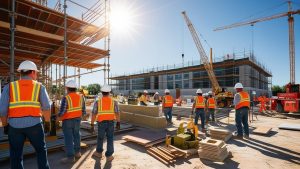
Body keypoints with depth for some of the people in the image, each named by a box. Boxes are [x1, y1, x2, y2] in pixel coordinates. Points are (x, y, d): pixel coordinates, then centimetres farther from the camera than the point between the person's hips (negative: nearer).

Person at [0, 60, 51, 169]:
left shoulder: (9, 87, 4)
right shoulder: (39, 87, 1)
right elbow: (46, 107, -4)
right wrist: (47, 122, 7)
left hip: (15, 125, 2)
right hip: (34, 124, -1)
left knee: (16, 155, 16)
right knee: (41, 150, 16)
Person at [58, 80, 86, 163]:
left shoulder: (66, 98, -18)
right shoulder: (81, 97, -1)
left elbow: (62, 111, -19)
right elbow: (83, 109, 5)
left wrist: (59, 116, 1)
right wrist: (84, 114, 23)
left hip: (67, 120, -6)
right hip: (77, 119, 6)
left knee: (68, 138, 3)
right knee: (76, 135, 19)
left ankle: (70, 157, 9)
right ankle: (77, 152, 30)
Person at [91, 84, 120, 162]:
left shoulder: (97, 102, -8)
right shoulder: (114, 102, -7)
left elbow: (94, 114, -7)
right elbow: (117, 113, -5)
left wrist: (92, 125, 0)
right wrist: (118, 123, 5)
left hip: (101, 123, 0)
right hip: (110, 123, 0)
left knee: (100, 138, 21)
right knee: (110, 139, 13)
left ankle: (99, 152, 39)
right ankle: (109, 156, 14)